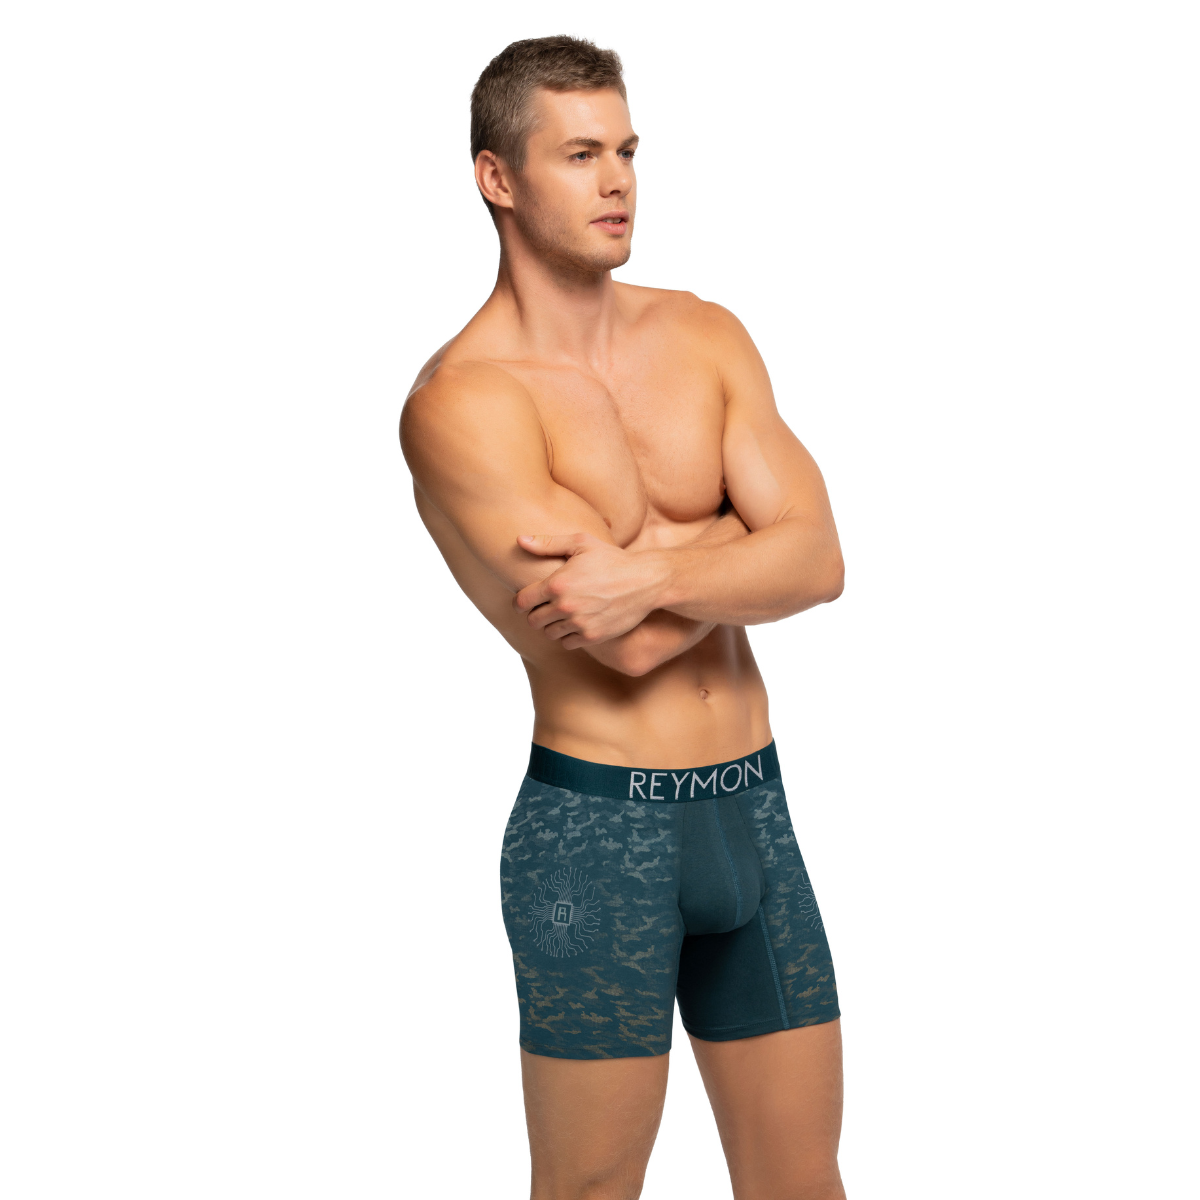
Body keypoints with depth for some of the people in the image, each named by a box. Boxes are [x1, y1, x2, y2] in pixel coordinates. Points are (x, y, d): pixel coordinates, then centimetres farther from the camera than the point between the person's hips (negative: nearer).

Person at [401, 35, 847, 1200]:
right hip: (596, 828, -5)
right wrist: (746, 537, -4)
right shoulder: (462, 401, -12)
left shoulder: (706, 337, 7)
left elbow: (819, 565, -5)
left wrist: (656, 571, -21)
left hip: (753, 807, 6)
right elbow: (626, 644, -20)